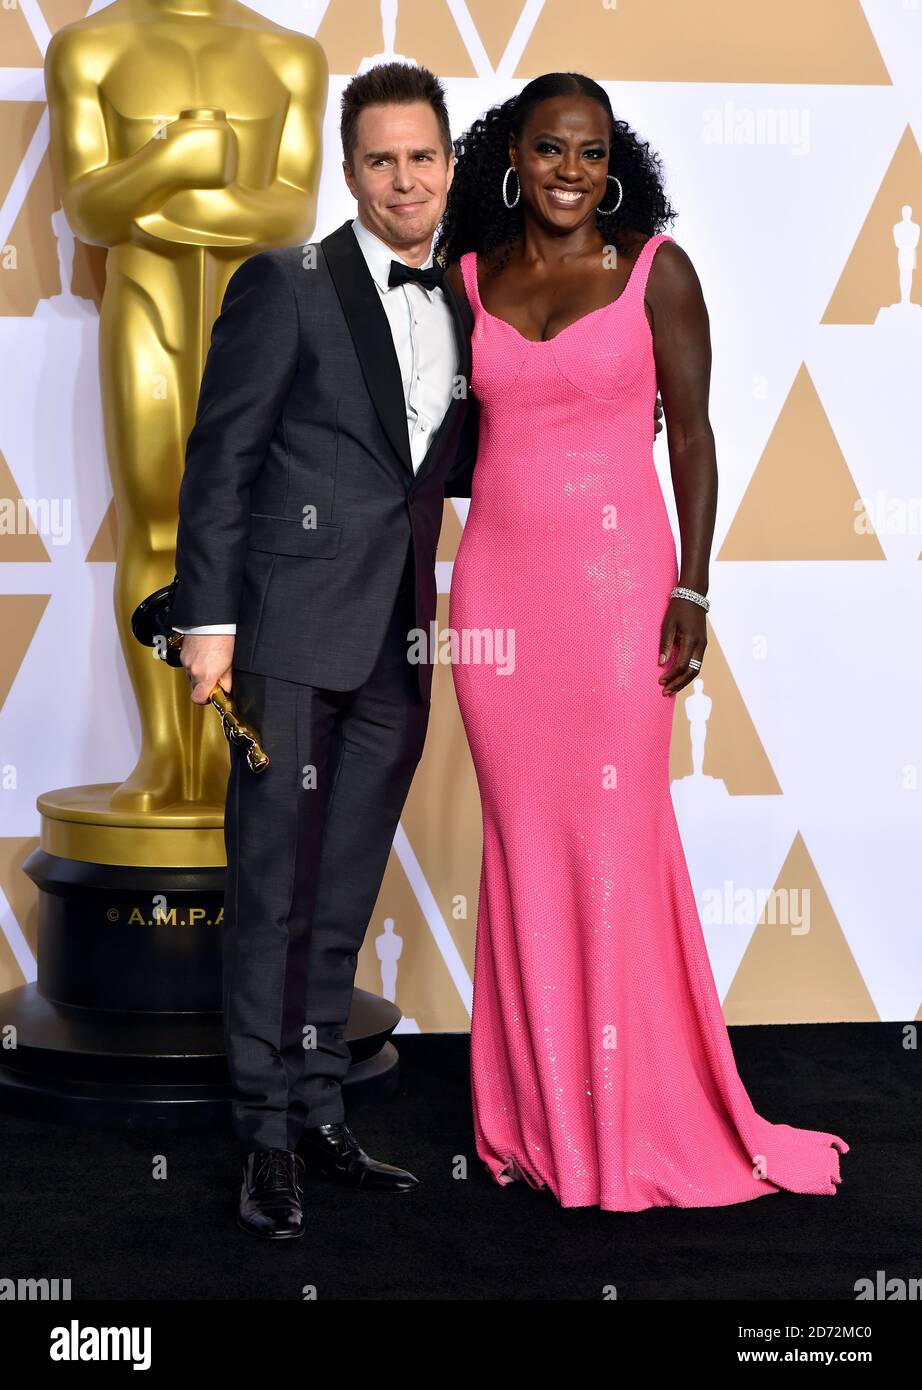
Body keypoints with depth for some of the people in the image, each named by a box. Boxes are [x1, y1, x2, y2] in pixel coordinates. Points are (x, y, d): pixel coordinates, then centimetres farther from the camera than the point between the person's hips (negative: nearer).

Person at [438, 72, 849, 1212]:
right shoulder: (470, 275, 9)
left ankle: (631, 1119, 11)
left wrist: (691, 592, -9)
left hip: (616, 575, -3)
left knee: (616, 837, -1)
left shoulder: (655, 267, 0)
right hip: (497, 582, 3)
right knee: (521, 838, 7)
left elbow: (691, 431, -2)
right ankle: (538, 1108, 19)